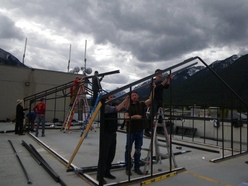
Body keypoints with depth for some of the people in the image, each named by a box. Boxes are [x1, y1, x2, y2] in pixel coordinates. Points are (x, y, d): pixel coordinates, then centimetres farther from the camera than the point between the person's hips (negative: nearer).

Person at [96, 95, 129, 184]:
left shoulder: (112, 106, 12)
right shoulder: (106, 107, -14)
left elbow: (125, 108, 13)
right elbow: (117, 109, -29)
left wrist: (128, 100, 0)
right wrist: (125, 100, -23)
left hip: (113, 134, 9)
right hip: (106, 134, -9)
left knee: (111, 155, 14)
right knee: (104, 155, -4)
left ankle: (106, 172, 25)